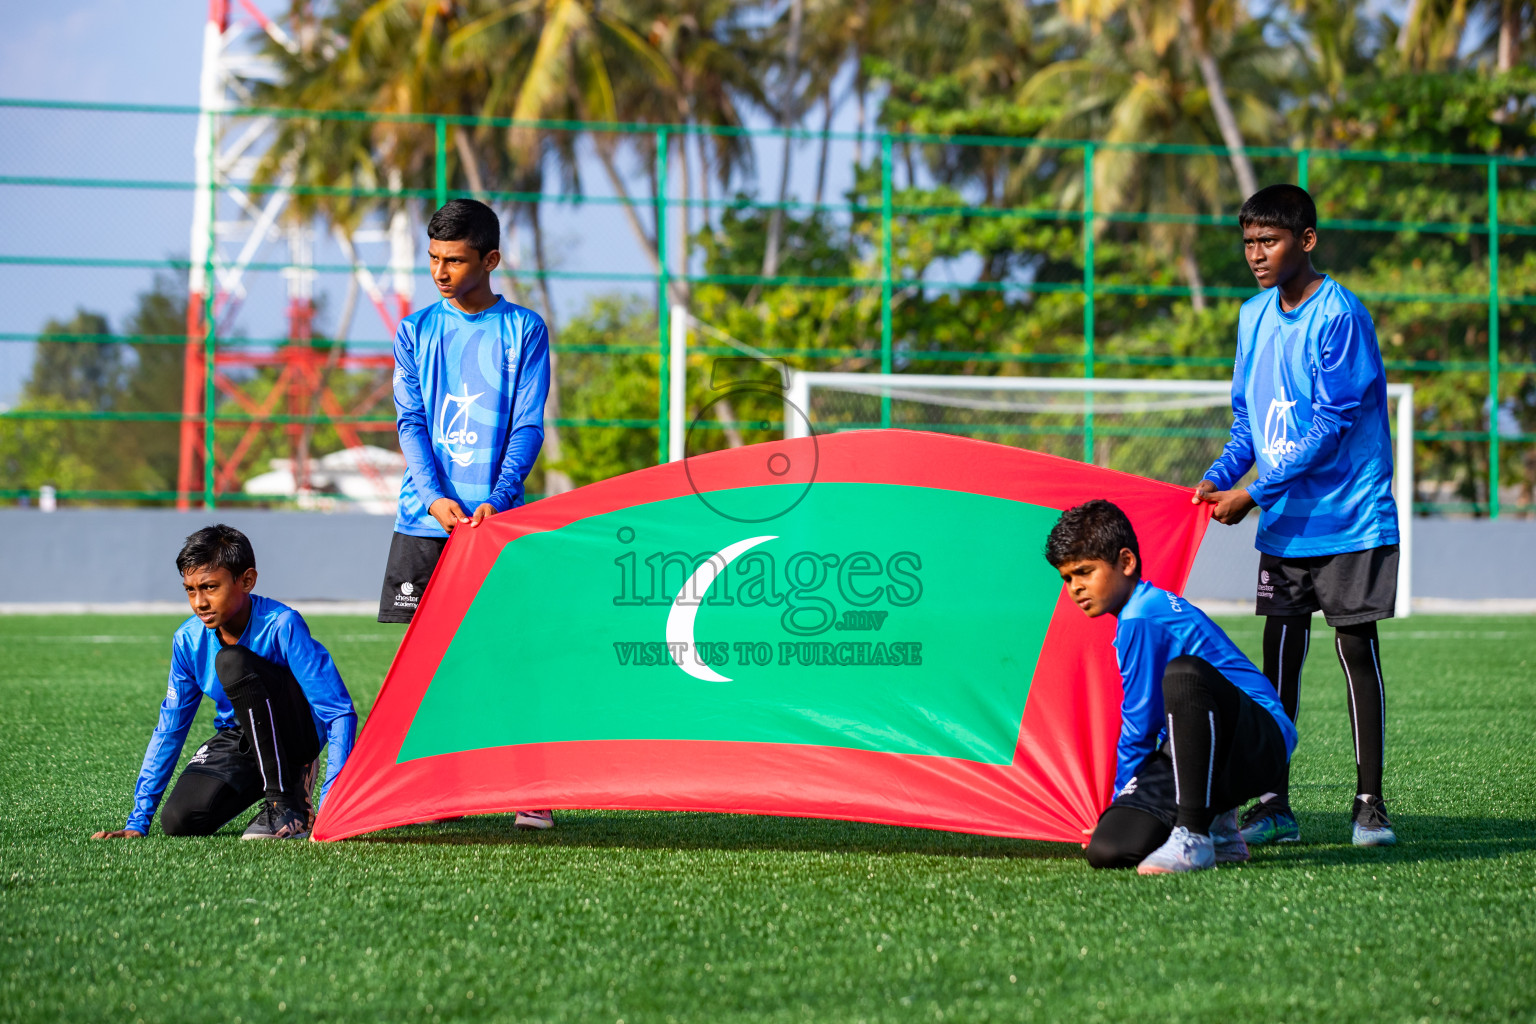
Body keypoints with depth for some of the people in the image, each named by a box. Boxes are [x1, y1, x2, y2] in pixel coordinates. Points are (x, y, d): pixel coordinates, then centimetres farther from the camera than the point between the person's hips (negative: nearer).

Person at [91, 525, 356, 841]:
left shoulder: (281, 626, -23)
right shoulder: (188, 640, -6)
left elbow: (339, 712, -26)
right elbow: (169, 729, 4)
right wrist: (138, 821, 1)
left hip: (297, 731, -5)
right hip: (238, 741, 5)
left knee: (231, 661, -30)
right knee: (179, 821, -22)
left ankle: (287, 805, -23)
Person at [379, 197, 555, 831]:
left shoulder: (523, 331, 4)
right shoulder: (415, 332, 11)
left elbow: (528, 425, -2)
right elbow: (411, 421, 3)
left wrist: (497, 499, -16)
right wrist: (434, 495, -13)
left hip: (499, 516, -2)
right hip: (426, 517, 2)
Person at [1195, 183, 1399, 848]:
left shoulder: (1338, 316, -14)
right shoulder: (1254, 316, 9)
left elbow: (1331, 424, -18)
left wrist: (1255, 492, -17)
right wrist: (1219, 477, 0)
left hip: (1350, 518, -6)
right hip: (1283, 523, 6)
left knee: (1357, 647, -4)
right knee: (1280, 652, 5)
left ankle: (1369, 803, 3)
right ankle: (1275, 804, 9)